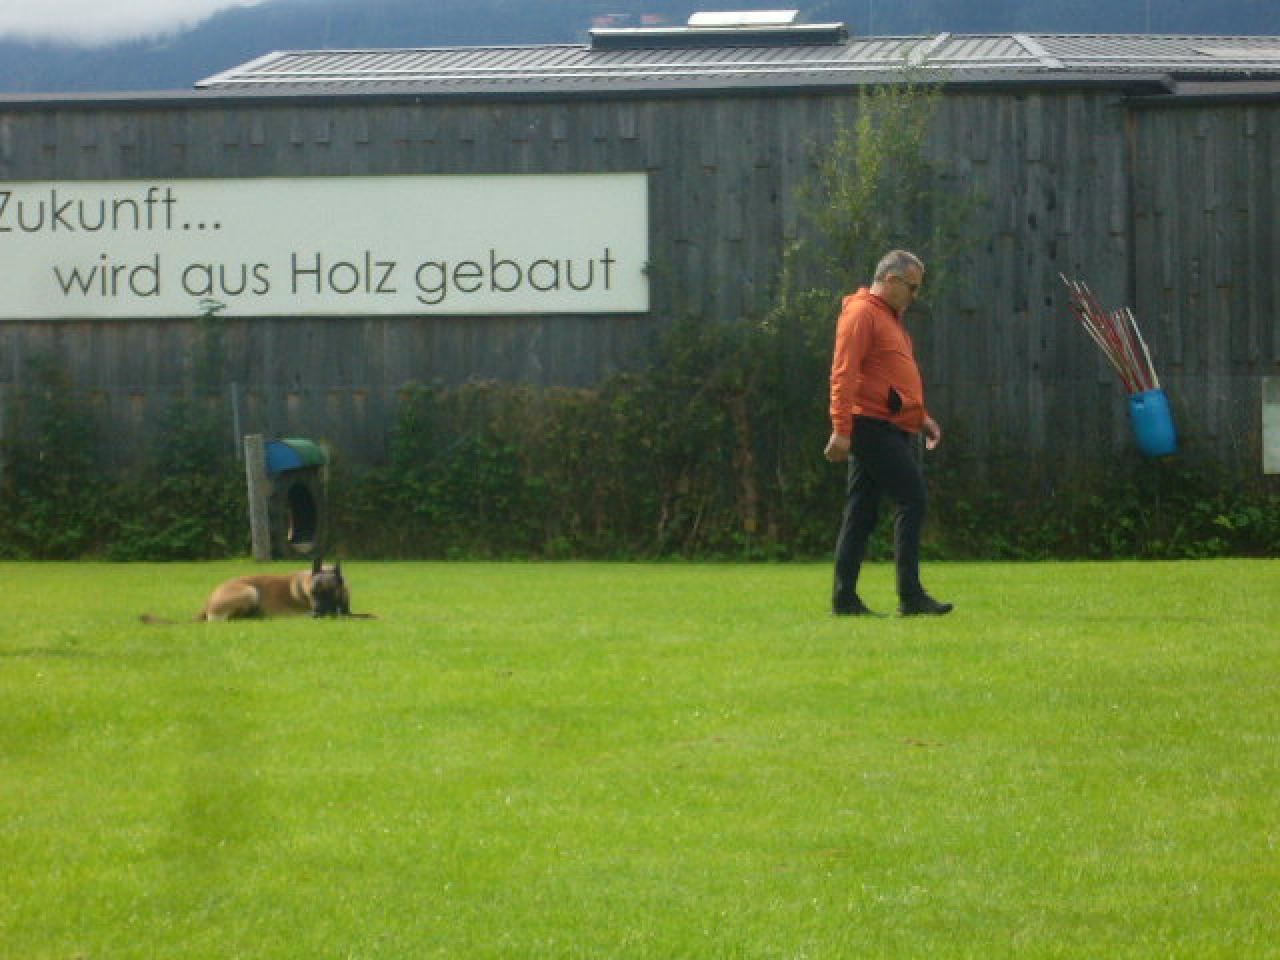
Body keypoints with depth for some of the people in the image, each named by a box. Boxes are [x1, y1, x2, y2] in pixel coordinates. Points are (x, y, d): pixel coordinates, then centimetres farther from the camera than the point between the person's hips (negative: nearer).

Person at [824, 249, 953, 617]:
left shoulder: (890, 318, 23)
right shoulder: (862, 313, -9)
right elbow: (844, 373, -17)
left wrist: (922, 418, 21)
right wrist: (841, 430, -22)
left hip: (890, 431, 10)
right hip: (872, 426, -10)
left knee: (861, 514, 8)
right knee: (913, 499, -13)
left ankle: (845, 597, 9)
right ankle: (910, 595, -14)